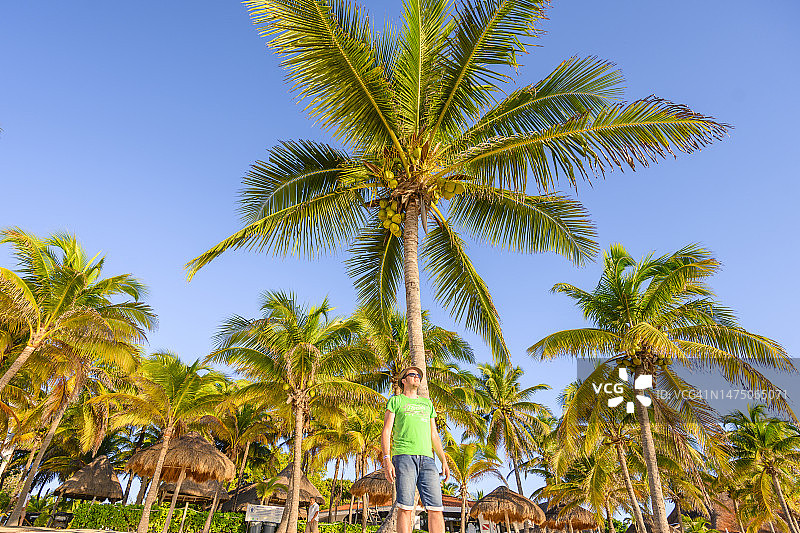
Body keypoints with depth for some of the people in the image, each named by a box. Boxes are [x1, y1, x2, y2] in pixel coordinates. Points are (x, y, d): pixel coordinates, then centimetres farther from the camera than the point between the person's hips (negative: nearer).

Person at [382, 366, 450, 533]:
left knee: (436, 508, -6)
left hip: (427, 458, 4)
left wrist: (444, 461, 15)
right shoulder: (395, 401, 14)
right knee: (406, 507, -10)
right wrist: (387, 460, -9)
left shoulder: (427, 403, 27)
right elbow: (386, 432, 4)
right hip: (404, 456, -4)